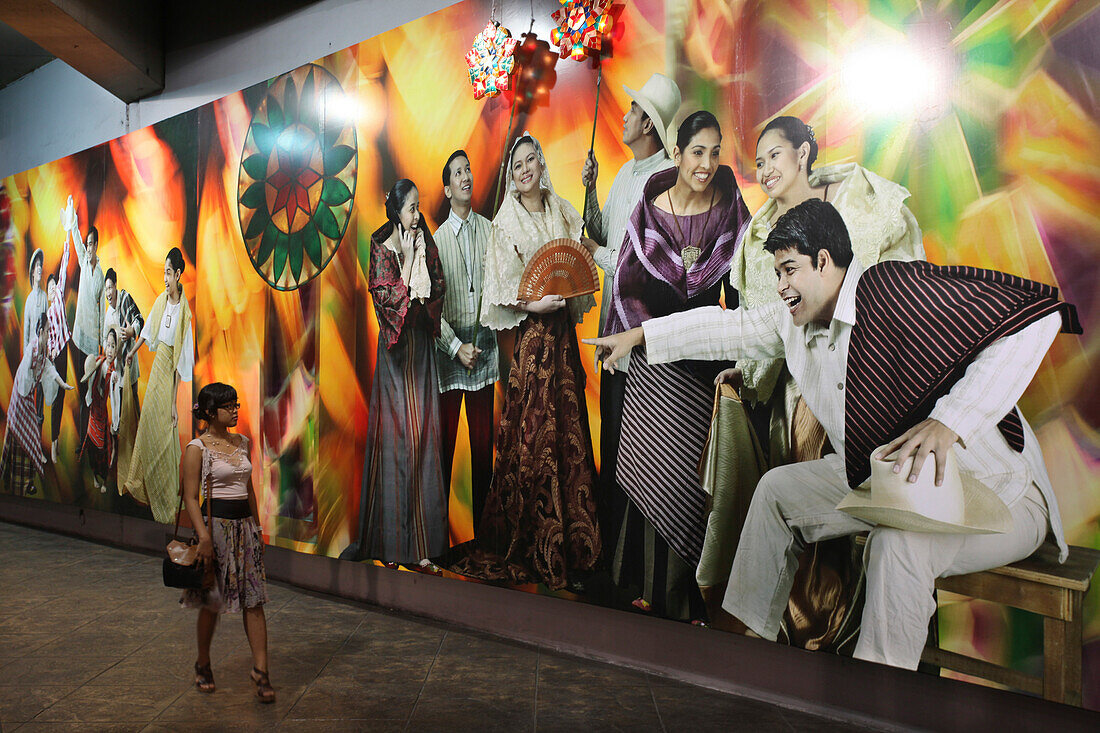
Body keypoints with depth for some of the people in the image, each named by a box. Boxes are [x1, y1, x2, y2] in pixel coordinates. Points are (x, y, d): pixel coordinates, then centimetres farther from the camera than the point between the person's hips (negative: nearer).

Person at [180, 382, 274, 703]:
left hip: (245, 523, 5)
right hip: (215, 523, -5)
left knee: (254, 599, 1)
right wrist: (204, 537, -19)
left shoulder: (243, 443, 10)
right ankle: (203, 665, 29)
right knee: (212, 601, 7)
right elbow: (191, 498, -10)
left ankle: (260, 670, 5)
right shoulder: (197, 448, -7)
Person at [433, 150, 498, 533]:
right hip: (448, 346, -1)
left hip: (484, 344, 1)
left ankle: (481, 524, 16)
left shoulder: (491, 230, 8)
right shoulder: (437, 238, 4)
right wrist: (457, 347, -9)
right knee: (445, 437, 2)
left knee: (484, 440, 5)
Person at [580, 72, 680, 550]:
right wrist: (590, 191, 6)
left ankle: (622, 533, 10)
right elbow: (601, 236, 17)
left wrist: (596, 252, -4)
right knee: (610, 425, 15)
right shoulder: (624, 174, 15)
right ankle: (608, 524, 29)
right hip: (613, 319, 9)